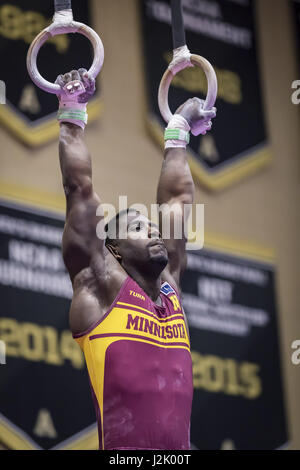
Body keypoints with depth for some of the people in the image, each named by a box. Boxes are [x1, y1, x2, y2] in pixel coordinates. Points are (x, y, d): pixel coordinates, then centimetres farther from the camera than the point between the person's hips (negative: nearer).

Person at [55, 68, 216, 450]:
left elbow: (177, 196, 26)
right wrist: (72, 114, 9)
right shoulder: (101, 284, 3)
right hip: (122, 446, -5)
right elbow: (79, 188, 3)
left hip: (180, 447, 6)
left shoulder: (169, 284, 16)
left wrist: (177, 131, 34)